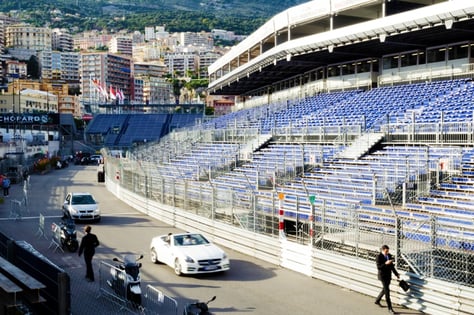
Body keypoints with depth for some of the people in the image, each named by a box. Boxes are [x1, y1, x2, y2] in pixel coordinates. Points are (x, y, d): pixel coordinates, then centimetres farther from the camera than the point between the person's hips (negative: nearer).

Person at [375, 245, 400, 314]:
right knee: (387, 291, -9)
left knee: (384, 289, 19)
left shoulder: (389, 256, 4)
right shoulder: (379, 256, -13)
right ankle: (390, 308, -6)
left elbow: (391, 266, 13)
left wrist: (396, 274, 12)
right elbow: (378, 267, -18)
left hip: (388, 275, 7)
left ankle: (377, 301, 42)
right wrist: (385, 263, -30)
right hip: (382, 275, -7)